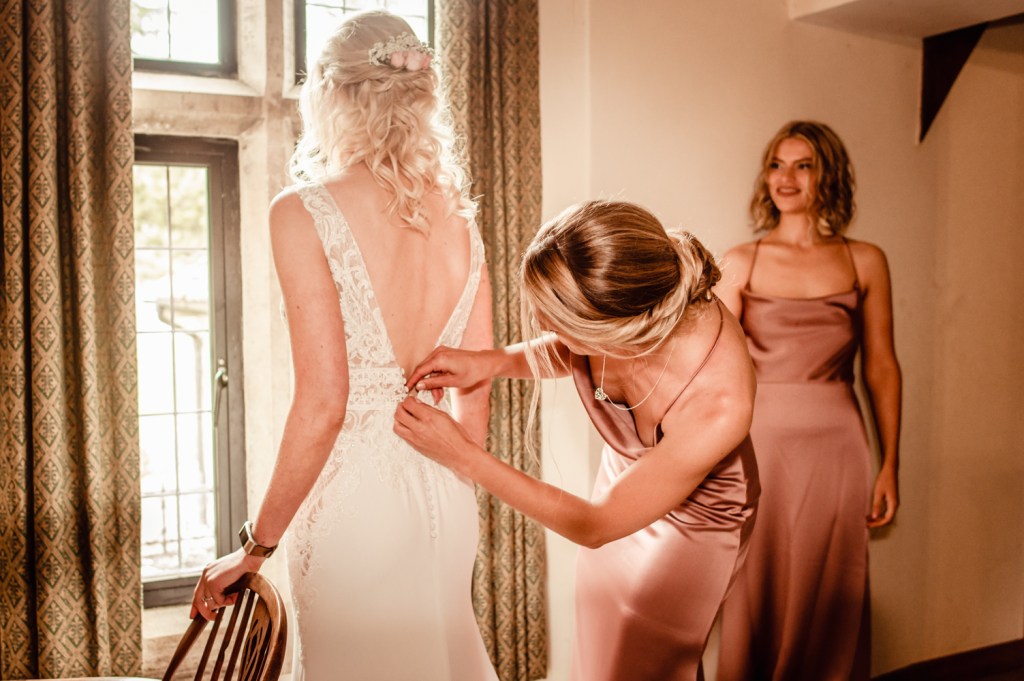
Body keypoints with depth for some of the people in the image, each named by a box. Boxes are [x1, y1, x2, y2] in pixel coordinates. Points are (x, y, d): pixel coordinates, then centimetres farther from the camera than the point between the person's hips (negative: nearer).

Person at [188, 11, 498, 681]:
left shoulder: (305, 212, -13)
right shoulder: (459, 217, 4)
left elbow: (323, 404, -17)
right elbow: (475, 392, 8)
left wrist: (257, 546, -6)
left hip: (352, 497, -6)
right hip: (440, 494, 6)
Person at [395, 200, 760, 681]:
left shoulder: (719, 405, -42)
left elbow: (595, 526, -28)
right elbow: (568, 353, -1)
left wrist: (463, 456, -26)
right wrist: (493, 361, -20)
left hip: (693, 524, -5)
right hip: (623, 476, 5)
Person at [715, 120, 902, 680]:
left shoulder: (865, 262, 5)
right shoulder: (740, 263, 2)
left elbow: (881, 367, 6)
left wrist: (890, 466, 4)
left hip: (836, 445, 1)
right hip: (760, 442, -1)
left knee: (829, 600, 9)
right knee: (758, 594, 7)